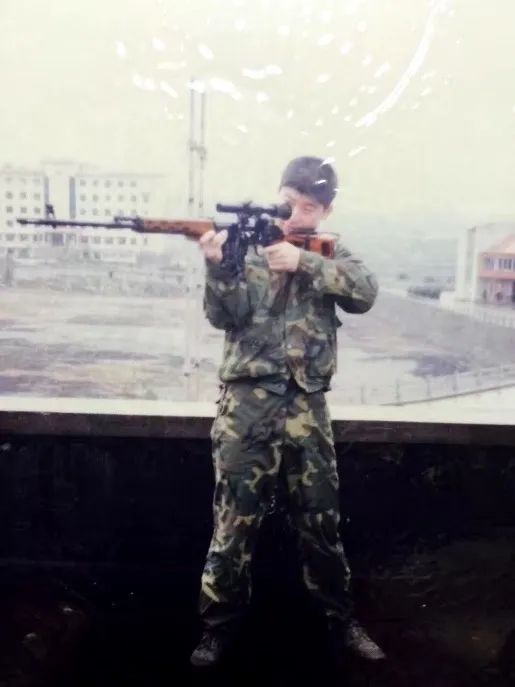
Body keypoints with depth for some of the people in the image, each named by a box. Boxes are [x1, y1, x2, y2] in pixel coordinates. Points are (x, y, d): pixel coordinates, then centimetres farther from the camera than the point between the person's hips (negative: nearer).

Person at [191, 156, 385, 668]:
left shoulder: (330, 254, 9)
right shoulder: (248, 243, 3)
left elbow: (365, 293, -10)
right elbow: (225, 316, -8)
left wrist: (305, 263, -21)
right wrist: (218, 265, -26)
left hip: (306, 405, 2)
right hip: (247, 402, -2)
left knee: (321, 519, 13)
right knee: (235, 519, 4)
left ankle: (341, 622, 31)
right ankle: (218, 629, 21)